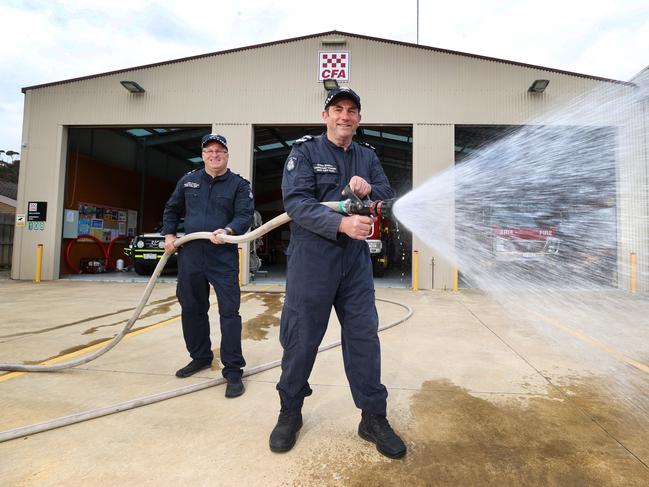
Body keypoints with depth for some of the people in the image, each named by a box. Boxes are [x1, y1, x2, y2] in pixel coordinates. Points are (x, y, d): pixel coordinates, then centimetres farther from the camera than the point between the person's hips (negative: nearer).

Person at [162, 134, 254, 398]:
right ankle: (200, 357, 34)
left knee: (229, 311, -7)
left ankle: (233, 370, 2)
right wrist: (169, 234, 10)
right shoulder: (188, 180, 12)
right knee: (192, 309, 14)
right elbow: (171, 209, 22)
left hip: (224, 257, -4)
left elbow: (245, 216, -10)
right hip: (190, 255, 5)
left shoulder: (239, 185, 1)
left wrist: (228, 231, -27)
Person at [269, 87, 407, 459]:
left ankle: (373, 417, 24)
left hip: (356, 259, 4)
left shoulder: (368, 156, 14)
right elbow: (297, 202, -15)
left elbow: (389, 195, 12)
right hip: (311, 257, -4)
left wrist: (370, 190, -11)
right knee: (301, 337, 6)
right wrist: (341, 223, -28)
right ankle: (290, 412, 28)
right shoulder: (304, 151, -2)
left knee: (364, 335, 7)